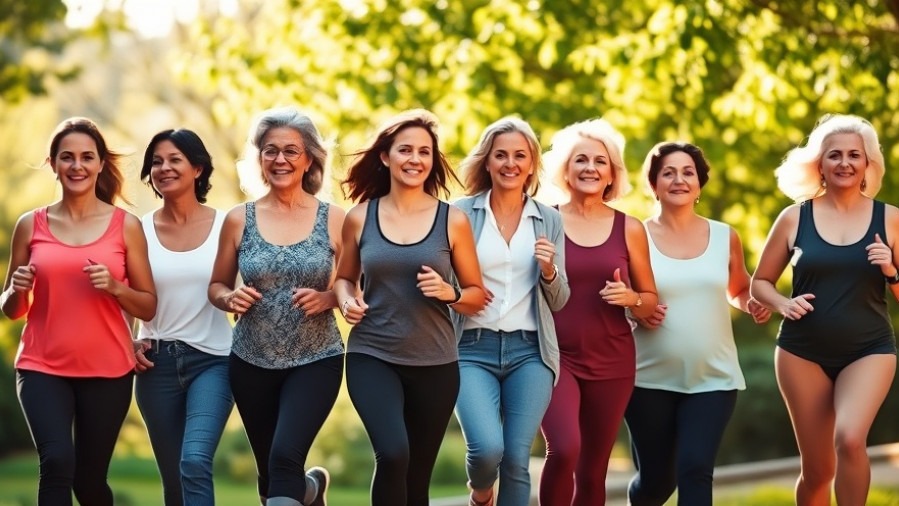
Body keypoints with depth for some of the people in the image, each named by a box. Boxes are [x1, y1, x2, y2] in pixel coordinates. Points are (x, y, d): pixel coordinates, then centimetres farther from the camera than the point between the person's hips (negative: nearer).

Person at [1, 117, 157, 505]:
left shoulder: (126, 225, 1)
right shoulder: (31, 225, 3)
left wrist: (115, 287, -15)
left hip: (107, 371, 0)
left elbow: (148, 307, 4)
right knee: (57, 461, -24)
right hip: (43, 368, 0)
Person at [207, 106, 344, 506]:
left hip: (316, 360, -3)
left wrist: (327, 298, -18)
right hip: (253, 362, 3)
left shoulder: (333, 219, -4)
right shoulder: (239, 220, 0)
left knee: (285, 458, -24)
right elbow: (216, 286, 10)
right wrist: (230, 299, -12)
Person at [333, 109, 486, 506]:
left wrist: (450, 293, -14)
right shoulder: (360, 218, 2)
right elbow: (345, 278, 18)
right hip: (372, 356, -1)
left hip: (435, 364, 1)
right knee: (392, 454, -26)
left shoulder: (452, 221, 0)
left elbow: (478, 295, 7)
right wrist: (347, 301, -4)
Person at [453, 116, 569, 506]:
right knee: (487, 447, -20)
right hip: (474, 348, -2)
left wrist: (549, 270, -8)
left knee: (517, 459, -5)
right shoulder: (462, 214, 2)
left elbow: (559, 302, 12)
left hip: (529, 351, 2)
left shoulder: (549, 220, 9)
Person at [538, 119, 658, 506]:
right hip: (555, 356, -3)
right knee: (564, 450, -25)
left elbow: (651, 300, 11)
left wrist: (630, 298, -9)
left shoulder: (629, 229, 5)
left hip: (611, 362, 3)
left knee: (593, 471, 7)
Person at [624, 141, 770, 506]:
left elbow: (738, 291, 21)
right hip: (650, 379, -1)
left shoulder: (724, 237, 5)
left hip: (713, 379, 1)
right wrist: (635, 311, -17)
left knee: (695, 469, -15)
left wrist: (754, 305, -1)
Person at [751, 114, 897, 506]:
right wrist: (783, 304, -11)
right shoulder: (795, 217, 0)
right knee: (816, 469, 6)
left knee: (850, 438, -28)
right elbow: (760, 282, 9)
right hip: (803, 352, 1)